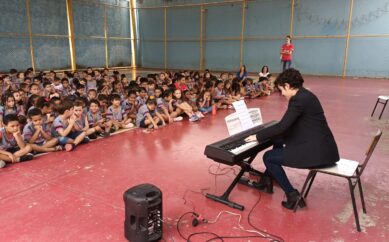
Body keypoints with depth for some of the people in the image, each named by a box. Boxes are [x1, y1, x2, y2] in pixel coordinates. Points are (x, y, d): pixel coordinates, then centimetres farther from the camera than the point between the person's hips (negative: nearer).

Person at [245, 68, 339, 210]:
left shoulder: (299, 100, -17)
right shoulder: (304, 95, 12)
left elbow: (282, 126, -20)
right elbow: (290, 126, 20)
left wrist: (258, 136, -9)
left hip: (317, 152, -10)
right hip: (320, 146, 10)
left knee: (268, 157, 0)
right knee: (278, 140, 24)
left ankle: (292, 194, 2)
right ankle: (267, 180, 34)